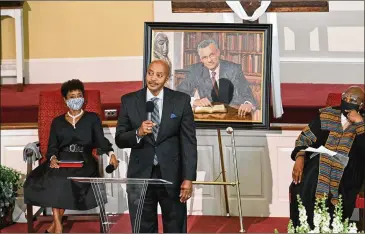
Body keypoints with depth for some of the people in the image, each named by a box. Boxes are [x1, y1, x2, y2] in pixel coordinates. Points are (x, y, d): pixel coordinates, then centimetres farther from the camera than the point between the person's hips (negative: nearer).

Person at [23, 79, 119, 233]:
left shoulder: (92, 118, 15)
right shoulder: (57, 122, 19)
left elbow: (100, 140, 2)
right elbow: (52, 146, 11)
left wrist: (110, 153, -19)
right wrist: (53, 158, -13)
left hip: (84, 161, -1)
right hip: (61, 160, 1)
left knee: (68, 180, -32)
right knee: (53, 179, -32)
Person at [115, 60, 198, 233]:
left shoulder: (181, 100, -1)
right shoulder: (129, 101, 2)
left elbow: (189, 141, -2)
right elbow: (119, 140, 2)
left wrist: (188, 178, -8)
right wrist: (138, 133, -20)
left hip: (172, 175, -1)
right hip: (140, 175, 1)